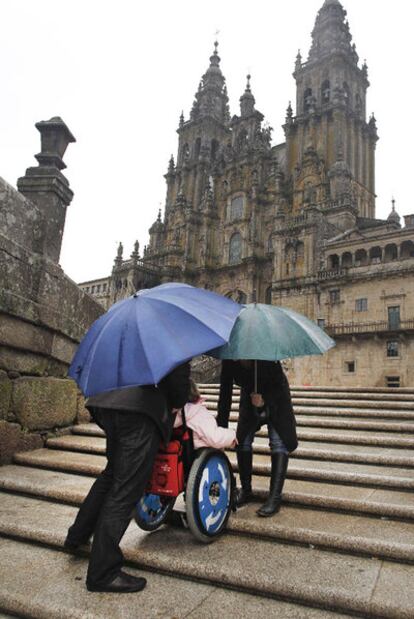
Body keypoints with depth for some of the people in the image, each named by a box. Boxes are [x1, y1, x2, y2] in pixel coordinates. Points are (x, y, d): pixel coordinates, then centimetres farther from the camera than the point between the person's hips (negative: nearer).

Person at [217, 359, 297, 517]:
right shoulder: (229, 361, -23)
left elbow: (279, 383, -22)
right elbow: (225, 393, -21)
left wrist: (264, 399, -38)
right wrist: (221, 427, -24)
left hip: (274, 399, -3)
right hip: (249, 401, 4)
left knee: (279, 443, -14)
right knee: (242, 442, -1)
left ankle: (275, 497, -11)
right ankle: (245, 490, 15)